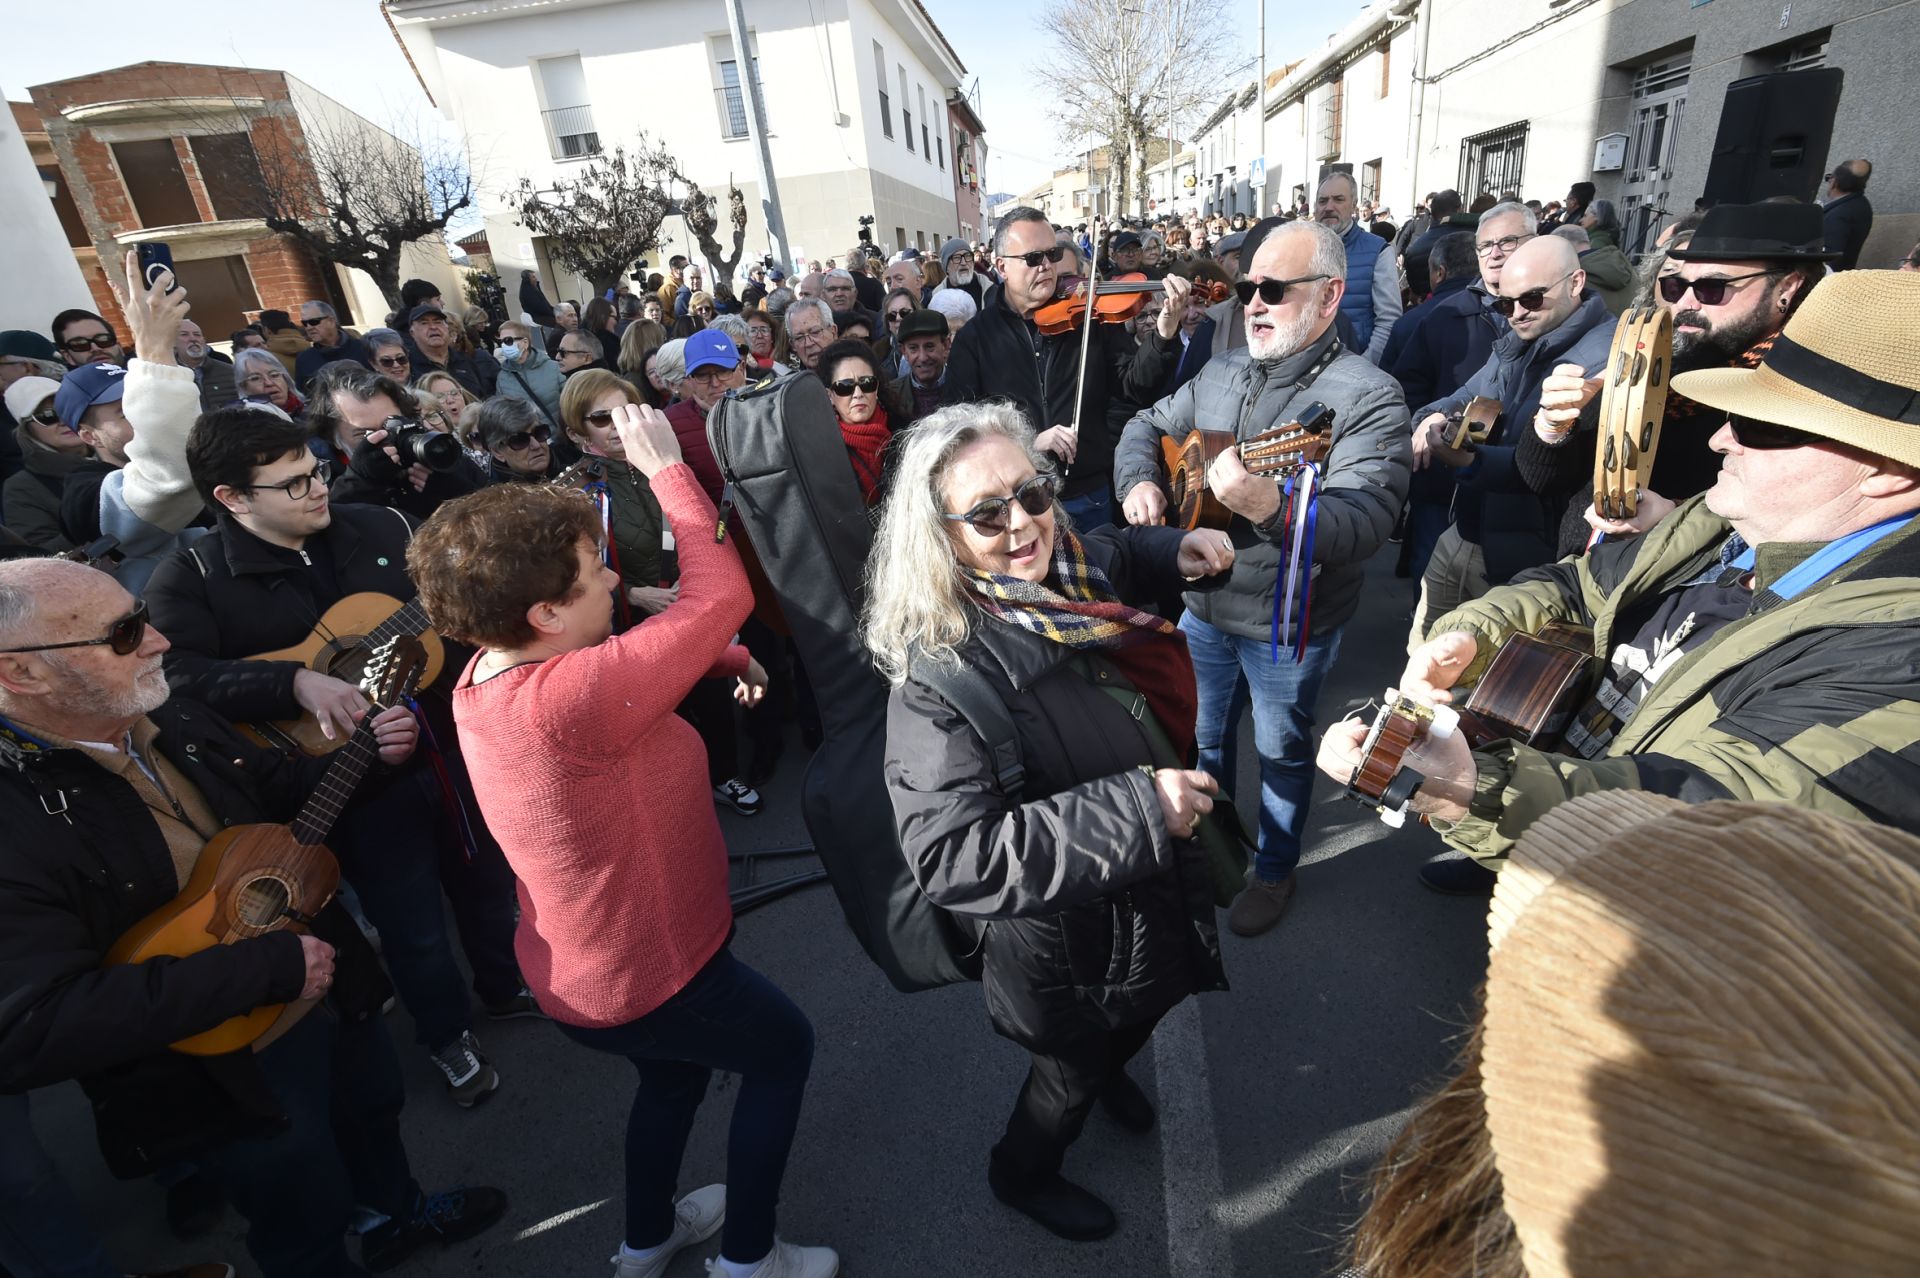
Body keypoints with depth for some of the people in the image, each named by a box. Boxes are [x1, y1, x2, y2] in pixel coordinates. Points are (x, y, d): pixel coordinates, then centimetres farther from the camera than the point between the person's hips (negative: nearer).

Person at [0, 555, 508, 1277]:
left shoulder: (174, 719, -6)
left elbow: (279, 788, 10)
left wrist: (370, 752, -9)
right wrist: (268, 967, -34)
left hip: (331, 980, 7)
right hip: (222, 1071, -7)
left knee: (373, 1108, 31)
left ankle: (400, 1214, 59)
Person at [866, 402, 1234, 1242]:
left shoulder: (1078, 573, -12)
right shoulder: (942, 670, -34)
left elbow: (1116, 552, 13)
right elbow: (950, 857, -39)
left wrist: (1176, 553, -9)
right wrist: (1136, 808, -40)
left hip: (1154, 894, 7)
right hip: (1068, 945, -7)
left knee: (1139, 1015, 34)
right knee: (1074, 1064, 22)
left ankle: (1106, 1071, 71)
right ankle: (1022, 1174, 57)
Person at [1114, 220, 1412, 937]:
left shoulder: (1367, 397, -18)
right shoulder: (1222, 373, 3)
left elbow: (1367, 521, -31)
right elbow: (1147, 427, 14)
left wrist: (1271, 506, -49)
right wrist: (1140, 481, -8)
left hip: (1288, 626, -5)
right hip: (1203, 606, 6)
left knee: (1282, 751, 16)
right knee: (1203, 737, 23)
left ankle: (1274, 870, 41)